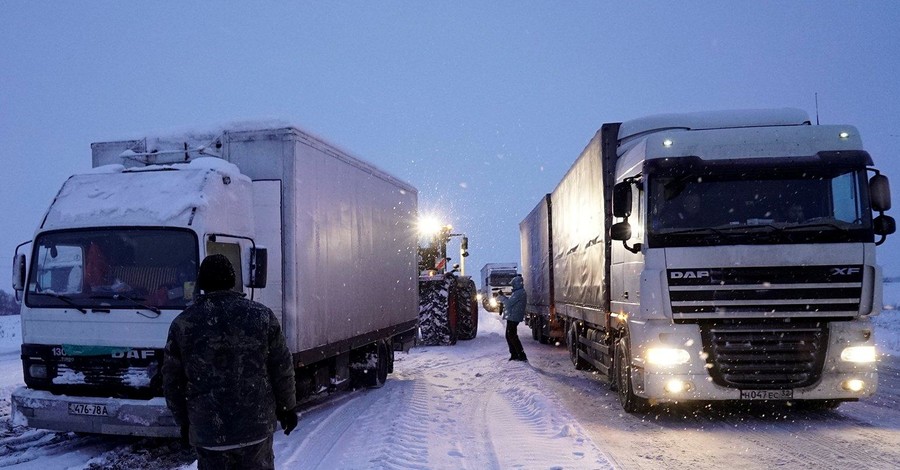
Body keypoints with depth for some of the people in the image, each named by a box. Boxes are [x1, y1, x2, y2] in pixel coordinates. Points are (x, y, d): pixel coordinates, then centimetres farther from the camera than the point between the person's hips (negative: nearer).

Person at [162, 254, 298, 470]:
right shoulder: (261, 315, -3)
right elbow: (282, 369, 0)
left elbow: (172, 382, 4)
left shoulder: (182, 324, -2)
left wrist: (184, 422, 15)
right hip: (257, 425, 0)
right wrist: (287, 408, 12)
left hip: (207, 432, 0)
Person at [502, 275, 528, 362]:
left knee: (512, 336, -8)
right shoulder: (518, 292, 17)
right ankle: (514, 355, 18)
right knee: (509, 336, 14)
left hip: (513, 318, -11)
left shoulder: (519, 293, -17)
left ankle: (522, 356, -7)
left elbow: (509, 303, -21)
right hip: (512, 318, 11)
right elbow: (511, 302, 20)